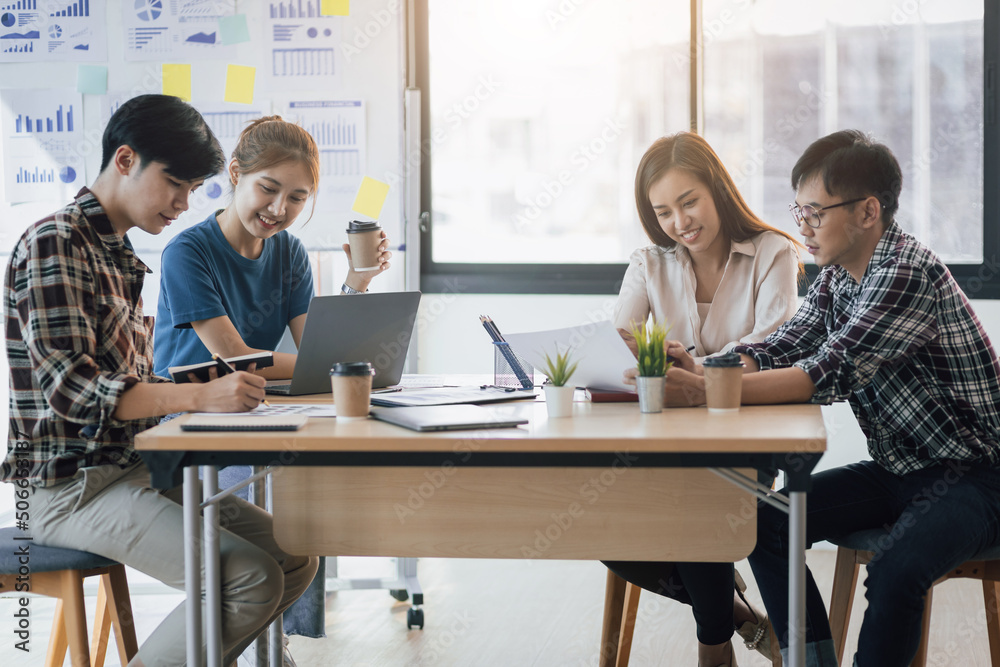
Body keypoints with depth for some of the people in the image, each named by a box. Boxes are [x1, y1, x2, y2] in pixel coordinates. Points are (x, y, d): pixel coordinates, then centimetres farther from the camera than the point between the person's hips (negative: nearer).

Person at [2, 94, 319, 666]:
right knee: (252, 579, -21)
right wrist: (198, 395, -33)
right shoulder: (55, 242, -12)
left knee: (296, 559, 2)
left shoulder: (121, 256, 18)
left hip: (136, 468, 9)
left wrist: (216, 389, 3)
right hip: (72, 486, -9)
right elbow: (70, 387, -23)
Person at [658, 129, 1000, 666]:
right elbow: (774, 353, 2)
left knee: (893, 574, -33)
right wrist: (685, 365, -16)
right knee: (765, 523, -6)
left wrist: (704, 391, -35)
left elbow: (830, 375, -30)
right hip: (897, 472, 9)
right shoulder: (836, 279, 7)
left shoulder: (910, 272, -22)